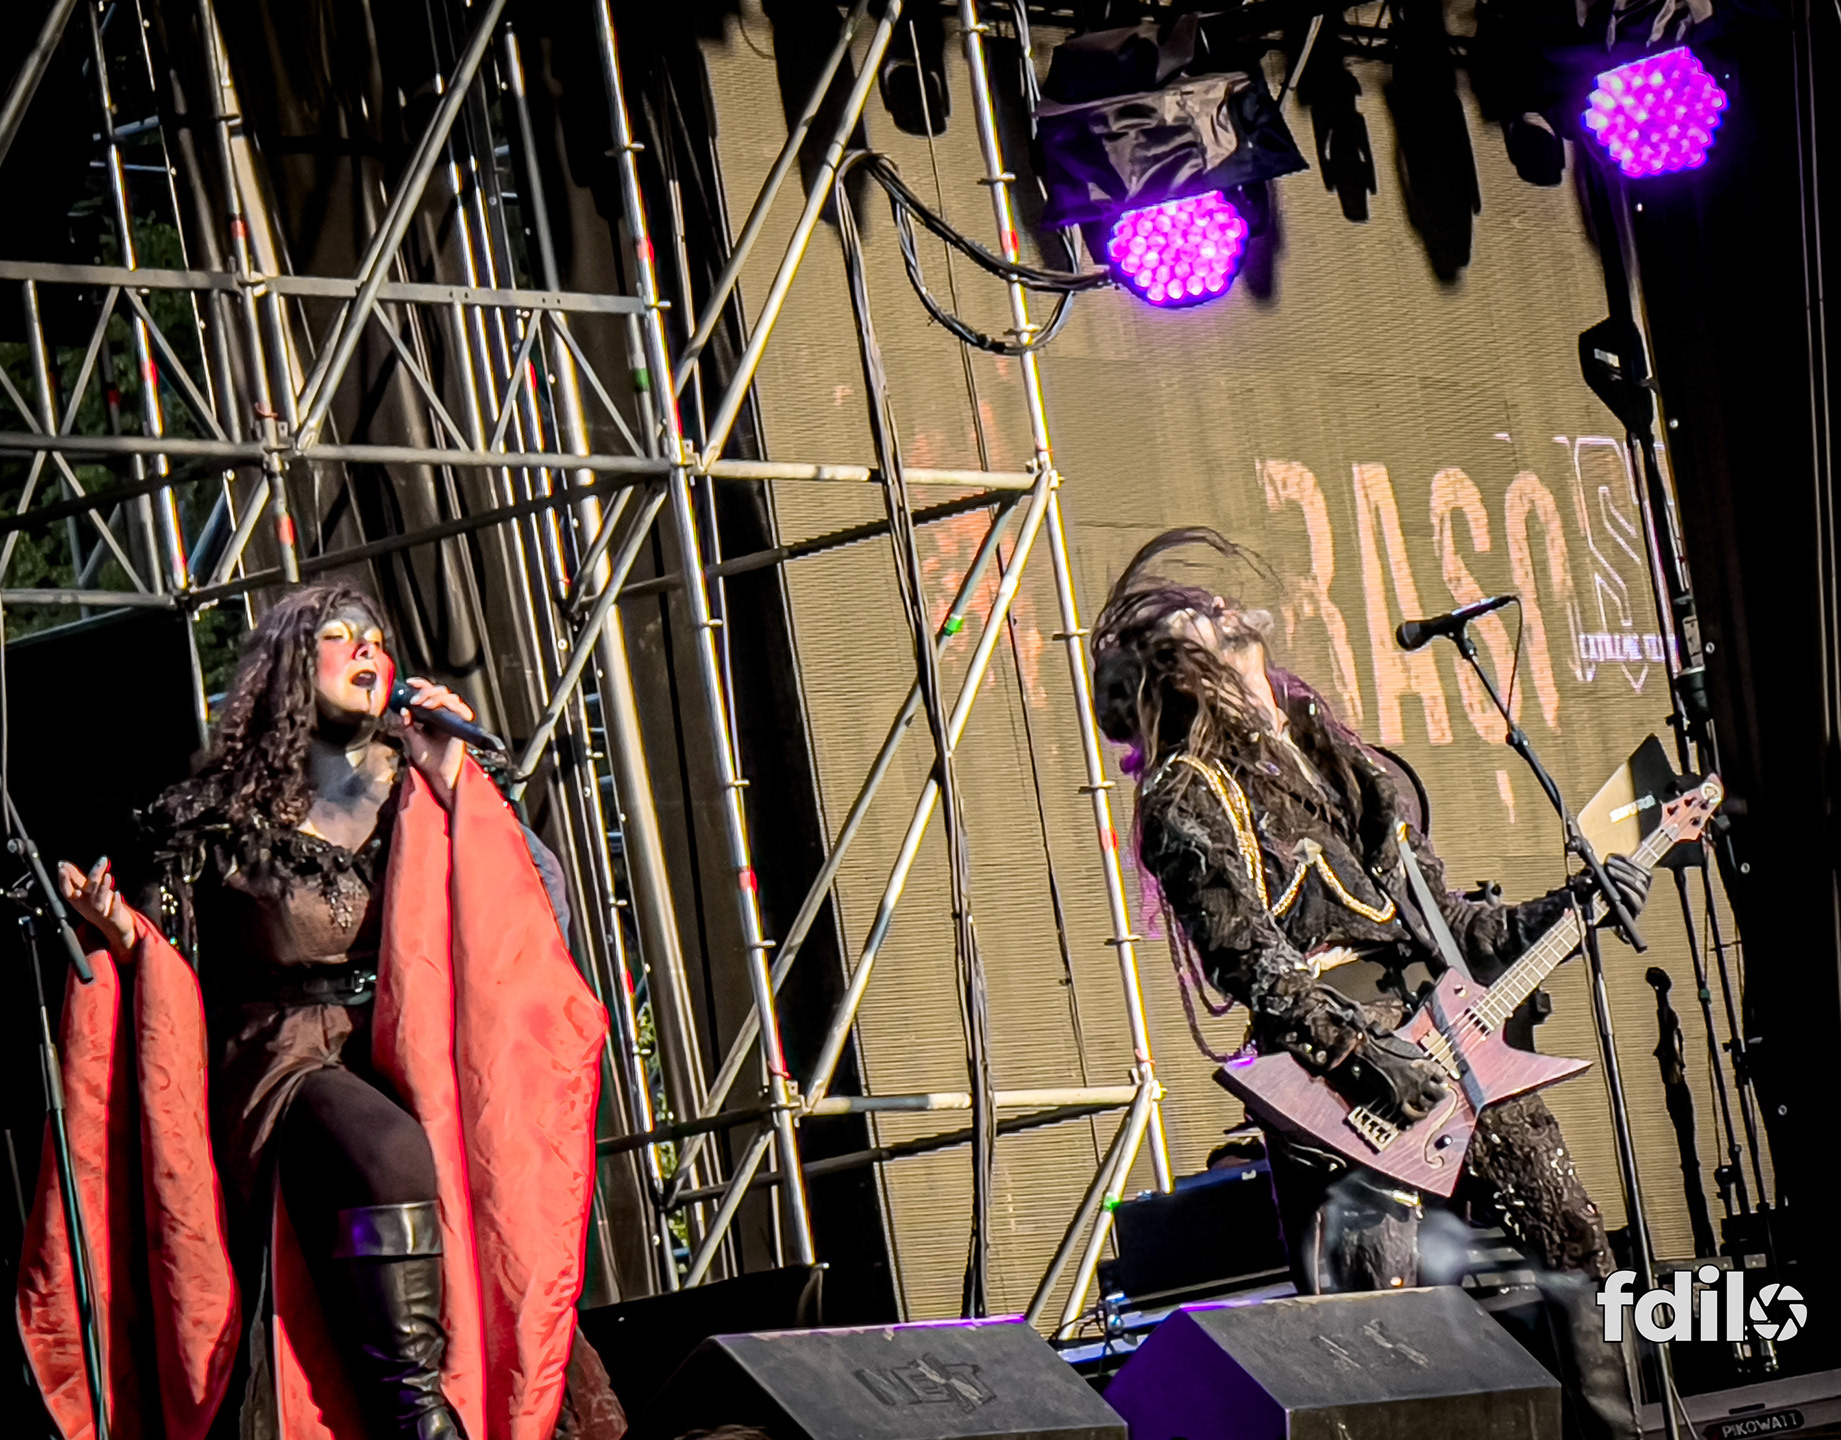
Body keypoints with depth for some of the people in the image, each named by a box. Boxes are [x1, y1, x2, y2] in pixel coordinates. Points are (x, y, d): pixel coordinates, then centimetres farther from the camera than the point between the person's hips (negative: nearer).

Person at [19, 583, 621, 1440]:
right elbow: (174, 972, 14)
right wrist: (121, 930, -7)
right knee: (392, 1155, -35)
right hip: (287, 1064, -3)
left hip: (414, 1063, 3)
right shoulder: (223, 819, 12)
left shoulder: (420, 799, 18)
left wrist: (453, 782, -1)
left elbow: (539, 907, 5)